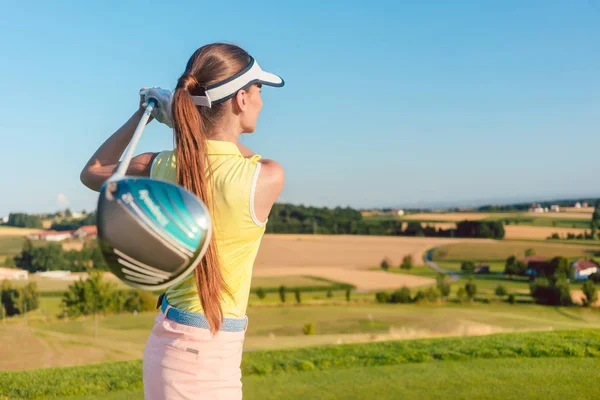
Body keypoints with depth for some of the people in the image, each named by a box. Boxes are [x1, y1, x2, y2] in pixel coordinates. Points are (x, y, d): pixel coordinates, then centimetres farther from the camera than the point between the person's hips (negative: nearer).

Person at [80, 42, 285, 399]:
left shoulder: (158, 167, -6)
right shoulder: (267, 178, -19)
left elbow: (91, 172, 16)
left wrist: (142, 114, 15)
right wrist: (180, 119, 4)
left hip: (170, 340, 6)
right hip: (209, 356, -6)